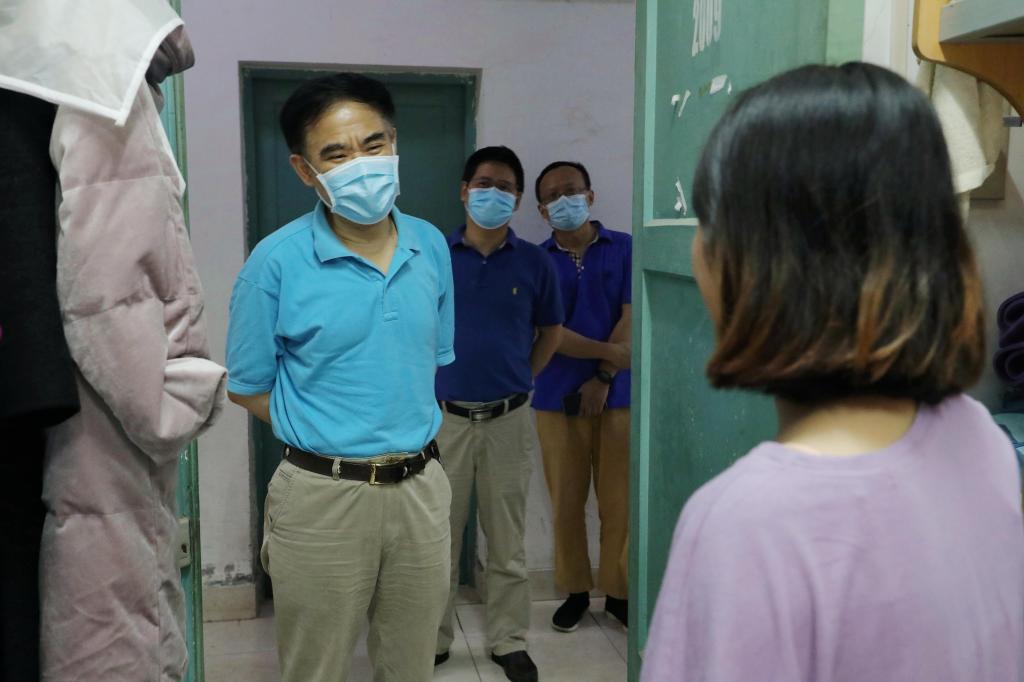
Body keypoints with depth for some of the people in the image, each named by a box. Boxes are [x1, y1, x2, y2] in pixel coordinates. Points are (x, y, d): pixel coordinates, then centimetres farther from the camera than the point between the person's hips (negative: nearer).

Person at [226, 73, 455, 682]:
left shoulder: (432, 247, 2)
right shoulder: (278, 260, -11)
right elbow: (248, 387, -2)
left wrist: (411, 438, 5)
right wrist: (329, 436, -1)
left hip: (421, 488, 4)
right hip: (323, 495, -3)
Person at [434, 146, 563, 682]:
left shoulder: (535, 263, 0)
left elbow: (550, 332, 13)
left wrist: (518, 380, 8)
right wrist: (431, 383, 2)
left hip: (509, 419, 0)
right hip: (445, 417, 0)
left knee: (508, 541, 10)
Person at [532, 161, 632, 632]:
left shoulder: (625, 249, 4)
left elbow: (630, 319, -3)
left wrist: (602, 378, -11)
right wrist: (608, 352, -15)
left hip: (616, 395, 0)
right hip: (558, 397, 1)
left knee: (619, 501, 3)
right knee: (567, 501, 6)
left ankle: (618, 592, 18)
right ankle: (575, 591, 21)